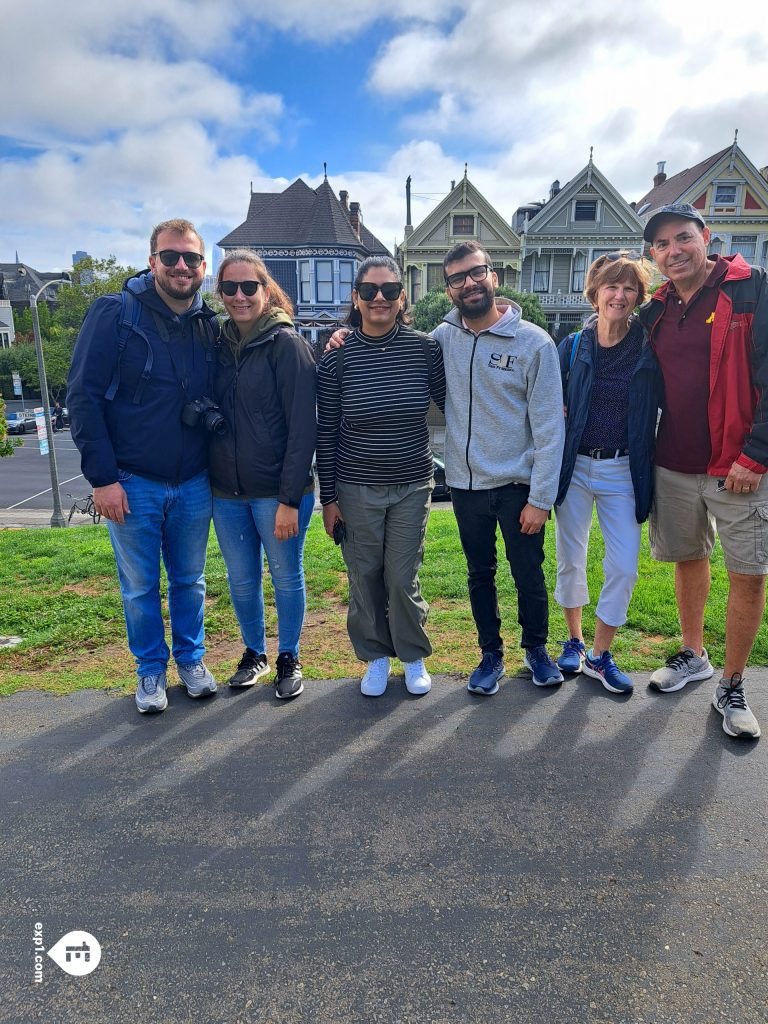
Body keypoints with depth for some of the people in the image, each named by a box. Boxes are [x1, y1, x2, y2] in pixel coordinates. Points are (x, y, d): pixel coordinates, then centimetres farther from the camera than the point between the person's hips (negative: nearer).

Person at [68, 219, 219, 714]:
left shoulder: (210, 325, 3)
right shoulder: (114, 314, -8)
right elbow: (83, 396, -10)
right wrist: (103, 477, -15)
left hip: (194, 484, 3)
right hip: (132, 483, -2)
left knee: (190, 581, 16)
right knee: (140, 588, 11)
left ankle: (191, 658, 35)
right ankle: (151, 669, 30)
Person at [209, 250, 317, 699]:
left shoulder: (287, 344, -9)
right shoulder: (220, 345, 8)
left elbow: (303, 428, -14)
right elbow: (212, 416, 14)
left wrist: (290, 498, -18)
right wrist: (209, 479, 5)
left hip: (277, 492, -5)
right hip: (227, 492, 5)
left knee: (286, 578, 10)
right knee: (242, 581, 15)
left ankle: (289, 658, 30)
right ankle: (254, 653, 37)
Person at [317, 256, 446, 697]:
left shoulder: (425, 348, -5)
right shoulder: (337, 358, -5)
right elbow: (326, 434, -2)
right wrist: (328, 498, -1)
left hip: (412, 487, 0)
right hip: (356, 490, 0)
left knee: (403, 579, 5)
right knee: (364, 578, 9)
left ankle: (414, 657, 30)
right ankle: (376, 657, 32)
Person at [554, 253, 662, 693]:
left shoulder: (650, 348, -3)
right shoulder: (573, 346, 0)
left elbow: (667, 404, 1)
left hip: (624, 471, -1)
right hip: (574, 467, 1)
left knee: (624, 567, -2)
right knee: (571, 560, 10)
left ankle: (600, 655, 18)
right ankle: (574, 642, 31)